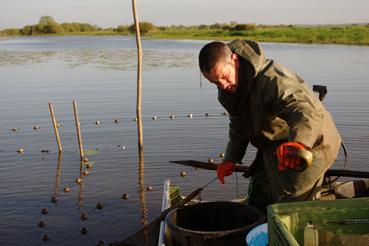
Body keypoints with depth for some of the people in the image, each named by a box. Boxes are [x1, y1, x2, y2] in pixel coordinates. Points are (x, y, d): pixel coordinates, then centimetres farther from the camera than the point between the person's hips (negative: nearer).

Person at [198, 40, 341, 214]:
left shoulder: (272, 79, -34)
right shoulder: (228, 89, -5)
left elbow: (308, 110, -49)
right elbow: (239, 125, 9)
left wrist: (298, 143, -69)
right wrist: (231, 159, -2)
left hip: (311, 143, -8)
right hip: (273, 148, 8)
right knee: (257, 201, 14)